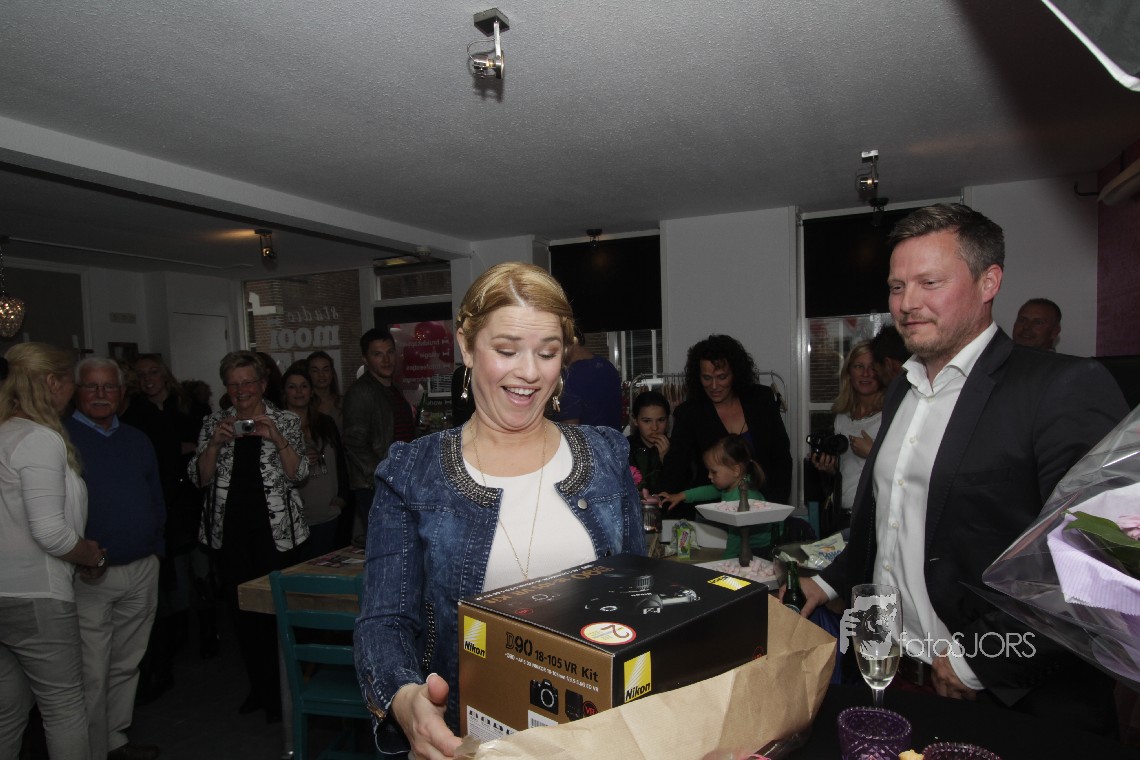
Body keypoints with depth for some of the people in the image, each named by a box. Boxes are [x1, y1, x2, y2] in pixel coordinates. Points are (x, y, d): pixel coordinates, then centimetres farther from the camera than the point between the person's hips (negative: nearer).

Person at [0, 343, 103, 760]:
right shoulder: (42, 439, -17)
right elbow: (50, 532, -22)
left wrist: (81, 551, 13)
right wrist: (92, 554, -4)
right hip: (34, 597, -9)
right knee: (65, 709, 5)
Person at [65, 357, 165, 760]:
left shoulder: (138, 440, 12)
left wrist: (156, 547, 8)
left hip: (143, 571, 5)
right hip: (90, 576, -5)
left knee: (126, 666, 17)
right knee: (91, 675, 2)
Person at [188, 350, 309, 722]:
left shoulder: (285, 421, 2)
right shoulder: (215, 424, 9)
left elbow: (298, 474, -7)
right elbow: (199, 478, 2)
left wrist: (277, 439, -20)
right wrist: (216, 443, -13)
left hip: (275, 531, -3)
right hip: (230, 532, 3)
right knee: (241, 609, 11)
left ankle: (279, 692, 13)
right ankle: (258, 686, 27)